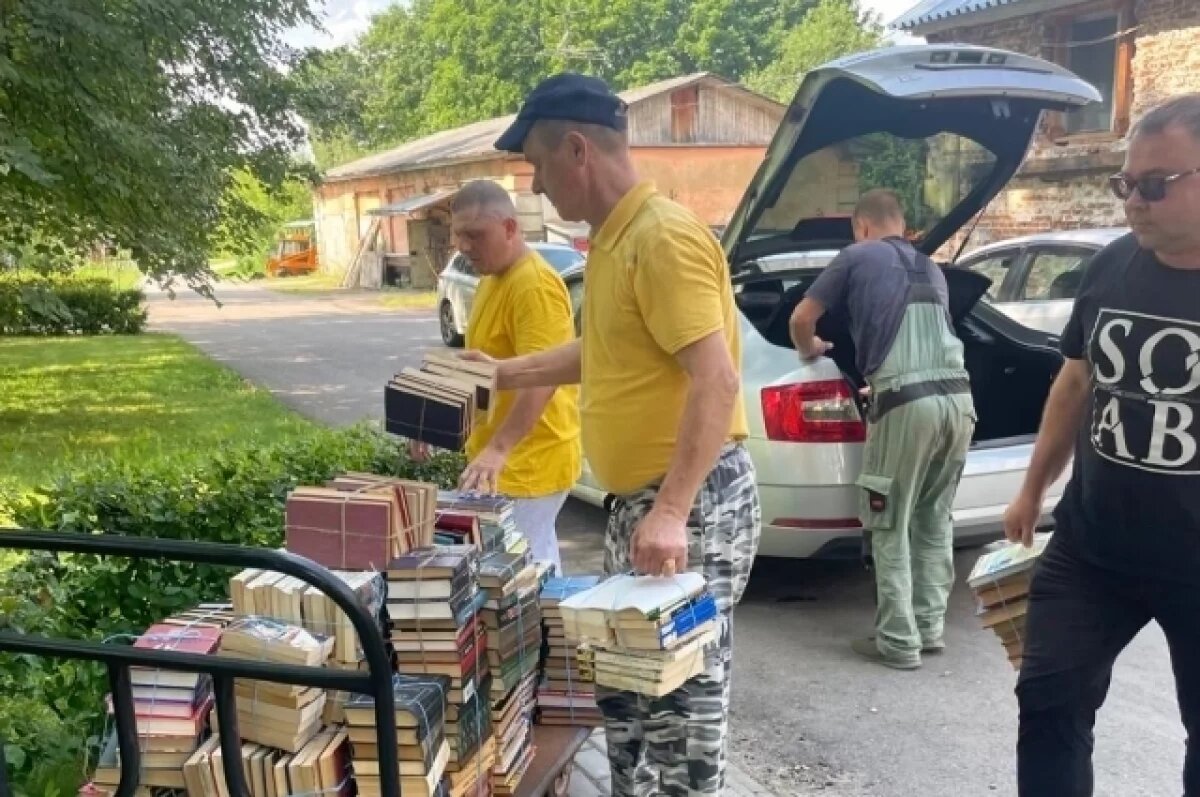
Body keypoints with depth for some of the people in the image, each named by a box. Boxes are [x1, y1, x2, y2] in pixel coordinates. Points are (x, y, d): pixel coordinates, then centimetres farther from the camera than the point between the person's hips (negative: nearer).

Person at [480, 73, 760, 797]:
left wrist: (670, 512, -30)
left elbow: (717, 380, -25)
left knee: (681, 696, 2)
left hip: (693, 501, -10)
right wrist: (505, 372, 33)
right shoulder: (612, 238, 12)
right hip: (638, 500, 10)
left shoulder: (664, 236, -18)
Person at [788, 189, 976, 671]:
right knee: (935, 521, 18)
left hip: (907, 403, -6)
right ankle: (930, 628, 25)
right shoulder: (931, 271, 28)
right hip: (957, 398, 6)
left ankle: (898, 643, 8)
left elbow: (802, 319, 9)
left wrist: (809, 351, 32)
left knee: (890, 527, 4)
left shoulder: (857, 258, 9)